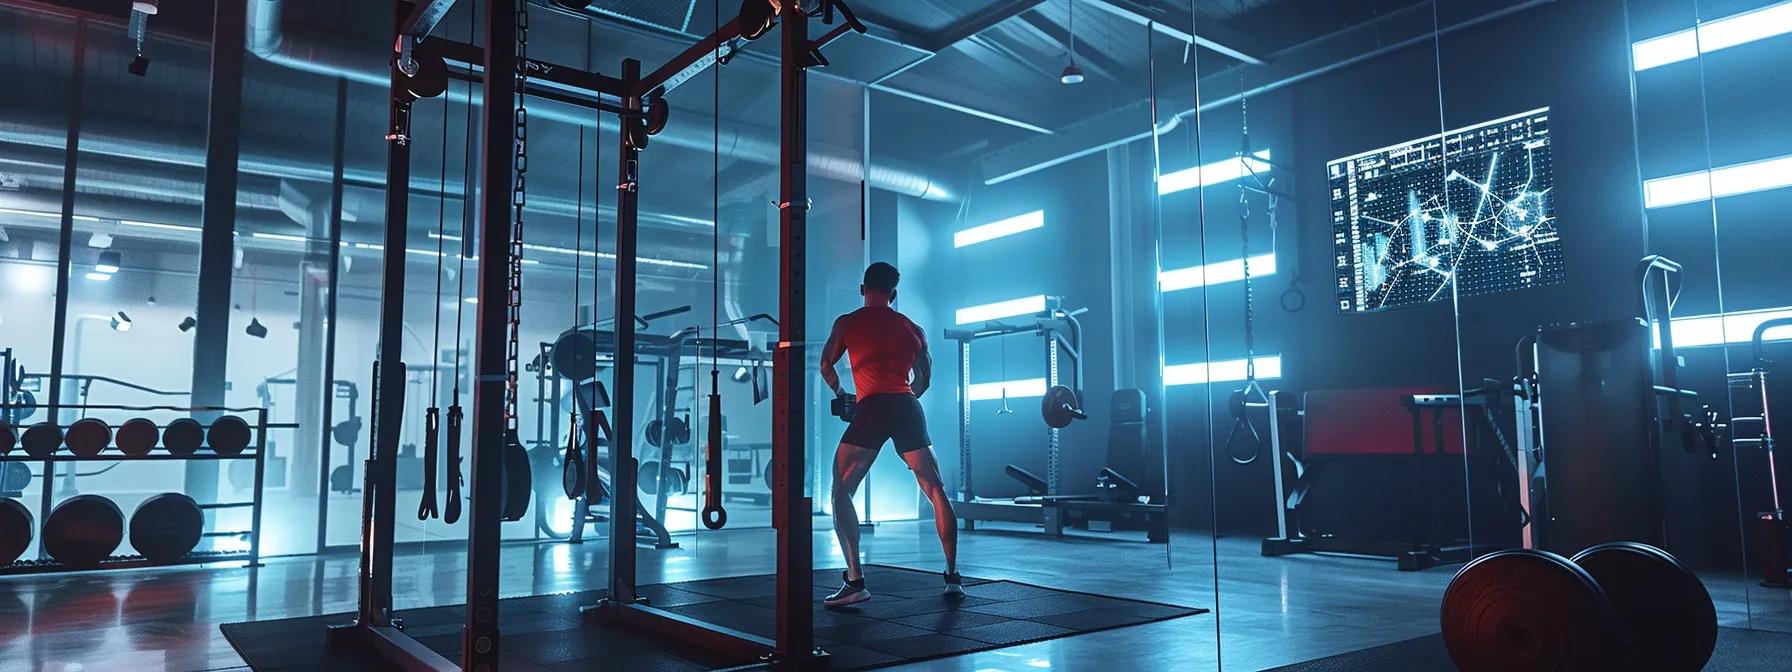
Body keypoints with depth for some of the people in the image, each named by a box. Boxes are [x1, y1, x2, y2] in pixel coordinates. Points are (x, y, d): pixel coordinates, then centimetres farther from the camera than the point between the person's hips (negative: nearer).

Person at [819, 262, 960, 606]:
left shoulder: (847, 322, 12)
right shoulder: (913, 328, 21)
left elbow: (826, 366, 18)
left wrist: (839, 393, 36)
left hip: (872, 407, -4)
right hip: (907, 407, 4)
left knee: (841, 492, -1)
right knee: (936, 491, 14)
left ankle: (855, 581, -13)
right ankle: (953, 577, 15)